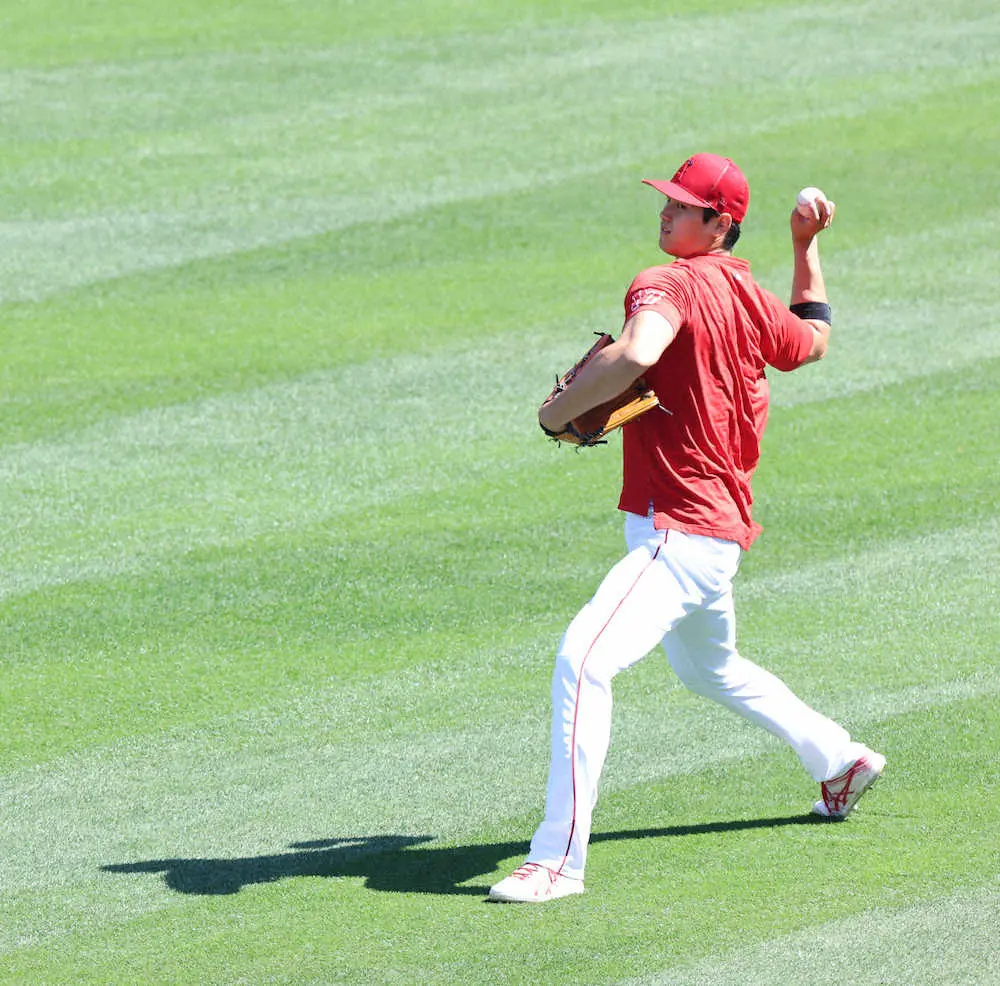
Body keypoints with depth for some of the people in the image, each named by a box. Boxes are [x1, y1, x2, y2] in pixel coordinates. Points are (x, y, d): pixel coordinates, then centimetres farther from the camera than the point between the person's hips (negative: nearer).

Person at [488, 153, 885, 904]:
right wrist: (807, 249, 34)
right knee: (711, 669, 35)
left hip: (679, 533, -10)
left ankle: (559, 857, -30)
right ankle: (839, 760, 50)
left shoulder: (669, 286, -18)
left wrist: (559, 411, -25)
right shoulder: (751, 298, 9)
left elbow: (634, 357, -40)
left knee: (584, 658, -24)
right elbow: (813, 341, 30)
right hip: (720, 529, 10)